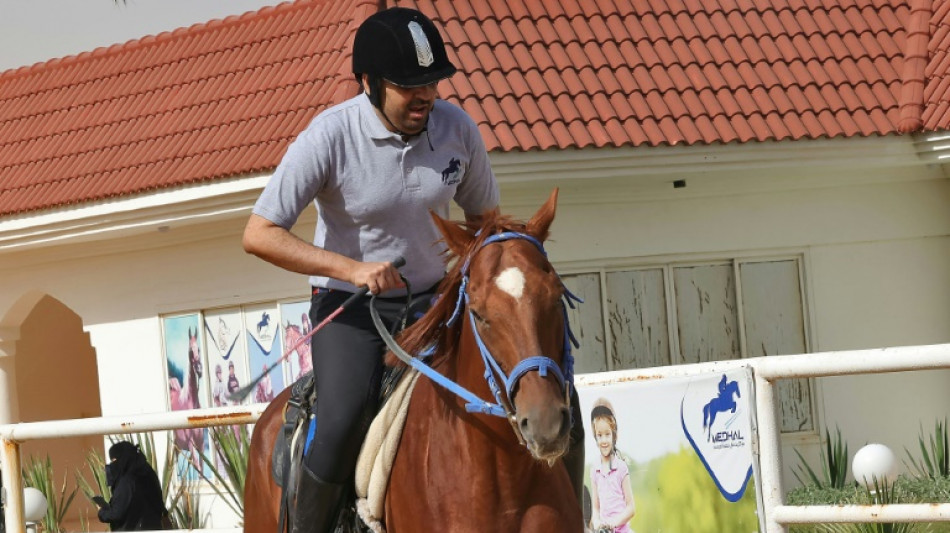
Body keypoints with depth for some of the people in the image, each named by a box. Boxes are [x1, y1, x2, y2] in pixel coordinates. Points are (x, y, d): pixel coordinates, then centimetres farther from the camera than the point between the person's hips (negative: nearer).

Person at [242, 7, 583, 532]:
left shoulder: (457, 129, -6)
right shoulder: (330, 137, -18)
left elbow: (483, 215, 11)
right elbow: (259, 234, -19)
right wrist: (352, 268, -27)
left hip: (434, 298, 4)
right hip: (350, 307, -4)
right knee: (344, 423, -28)